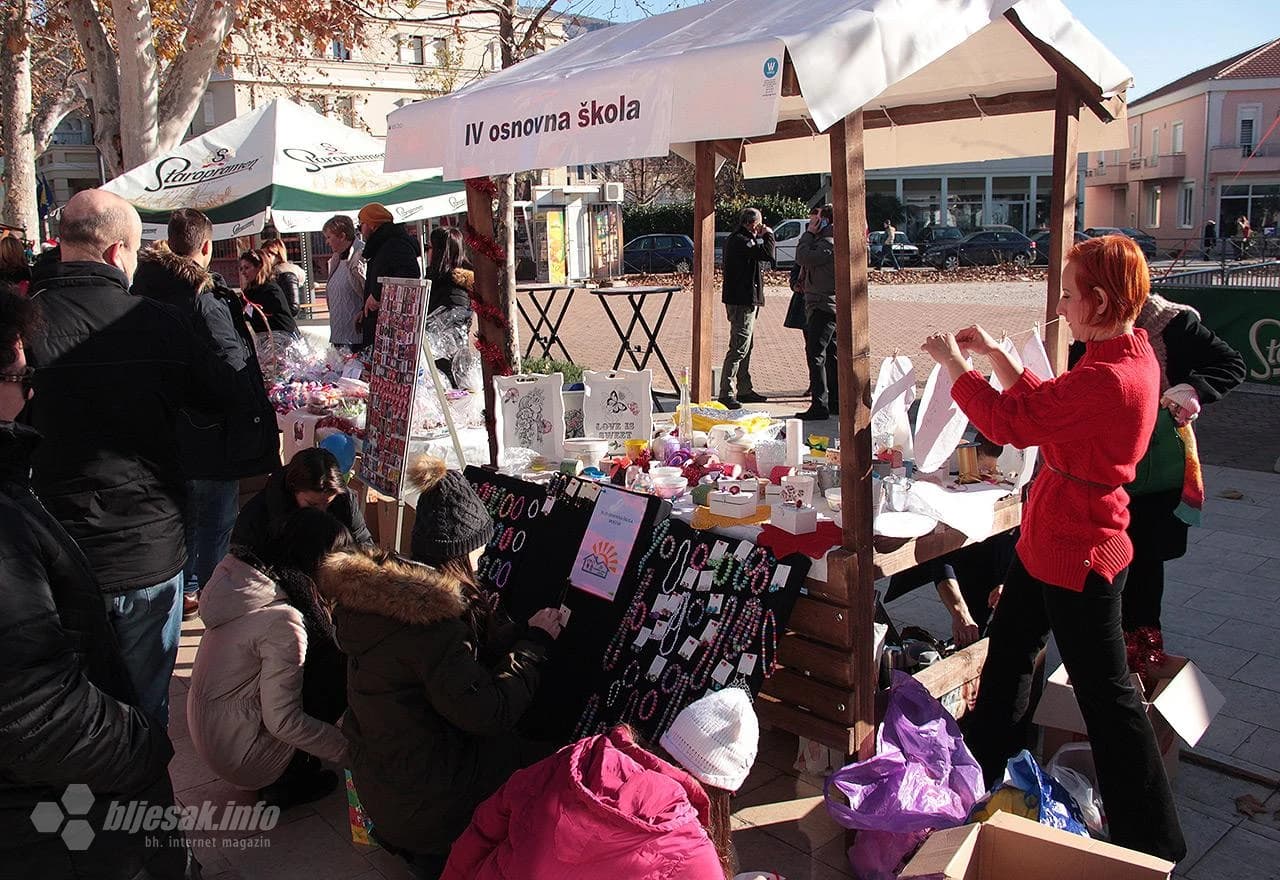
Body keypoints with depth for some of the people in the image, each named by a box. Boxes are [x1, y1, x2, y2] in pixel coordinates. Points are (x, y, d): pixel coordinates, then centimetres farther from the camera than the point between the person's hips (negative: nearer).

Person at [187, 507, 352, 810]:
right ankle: (289, 782, 4)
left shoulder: (245, 579, -4)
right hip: (238, 756, -8)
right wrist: (347, 750, -16)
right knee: (338, 671, -6)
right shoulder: (283, 623, -29)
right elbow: (283, 722, -25)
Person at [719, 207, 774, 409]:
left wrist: (761, 237, 10)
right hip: (742, 301, -11)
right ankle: (726, 394, -11)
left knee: (745, 346, 17)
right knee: (739, 347, -11)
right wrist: (768, 235, -7)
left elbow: (760, 256, 21)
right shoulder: (740, 240, -16)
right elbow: (768, 255, -24)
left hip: (745, 299, 11)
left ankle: (745, 389, 27)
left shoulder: (735, 239, 17)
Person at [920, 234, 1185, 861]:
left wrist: (954, 364, -10)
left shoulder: (1109, 378, -29)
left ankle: (1153, 842, 23)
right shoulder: (1131, 355, 3)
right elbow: (1043, 405, 14)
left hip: (1078, 553, -10)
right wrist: (994, 352, 9)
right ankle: (981, 776, 44)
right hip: (1051, 538, 10)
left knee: (1104, 693, 4)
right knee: (1007, 649, 23)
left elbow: (1011, 422, -23)